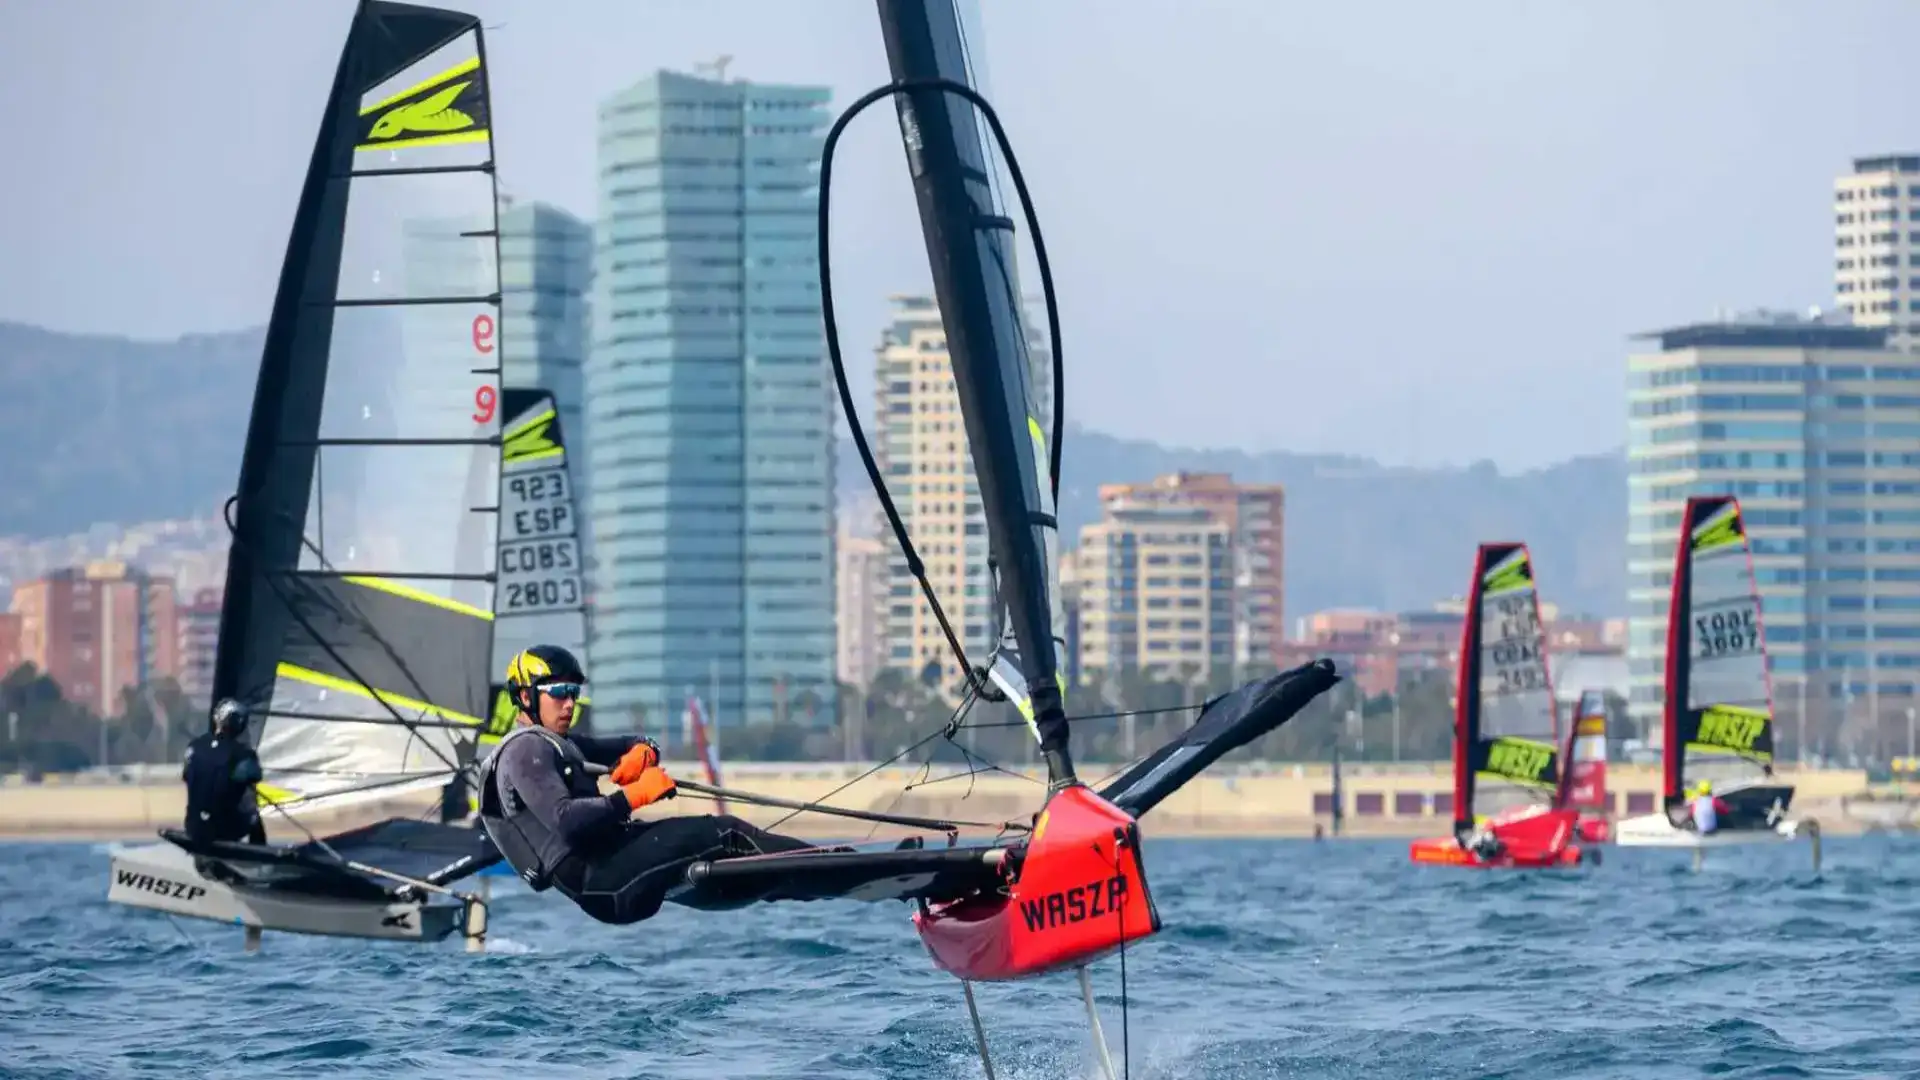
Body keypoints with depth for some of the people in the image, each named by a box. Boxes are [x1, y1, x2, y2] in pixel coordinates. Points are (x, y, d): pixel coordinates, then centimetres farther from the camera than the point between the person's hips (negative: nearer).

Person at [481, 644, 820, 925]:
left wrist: (642, 752, -1)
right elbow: (564, 821, -22)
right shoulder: (524, 749, -7)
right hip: (598, 883, -10)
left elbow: (635, 745, 24)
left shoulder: (559, 744, 26)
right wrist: (634, 796, -26)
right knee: (723, 834, -18)